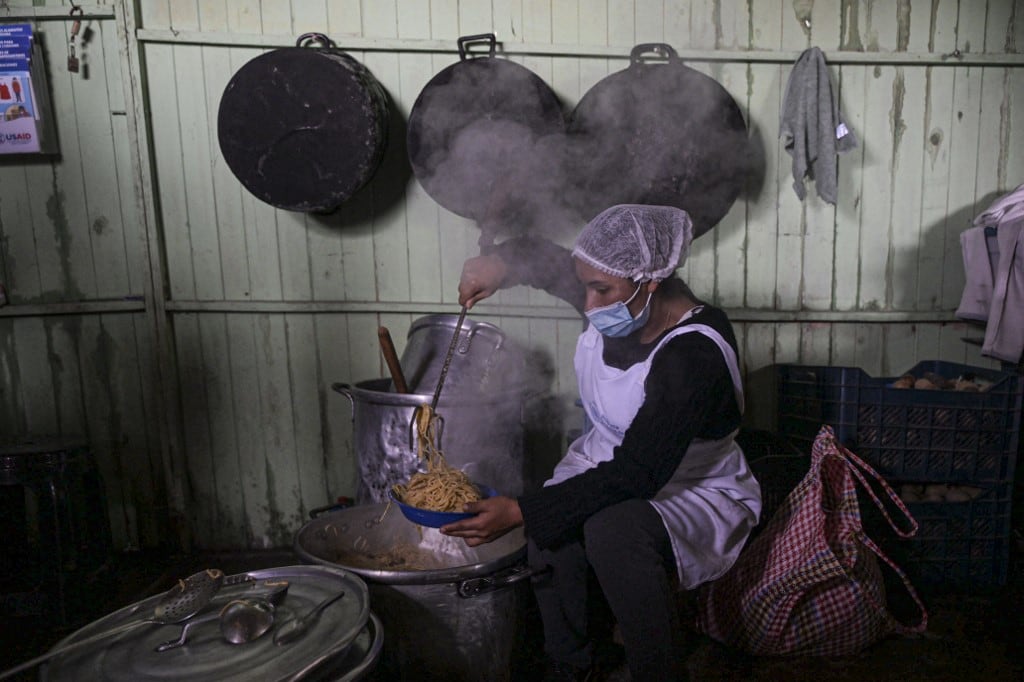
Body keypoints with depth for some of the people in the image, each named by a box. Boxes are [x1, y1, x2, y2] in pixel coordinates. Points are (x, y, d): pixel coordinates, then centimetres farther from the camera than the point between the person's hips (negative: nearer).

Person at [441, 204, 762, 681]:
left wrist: (520, 512, -37)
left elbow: (637, 475, -34)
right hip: (604, 466, 6)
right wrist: (500, 262, -9)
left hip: (692, 493, -6)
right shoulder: (618, 306, -9)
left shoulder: (694, 356, -30)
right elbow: (542, 256, 12)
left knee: (614, 530, -37)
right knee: (549, 532, -25)